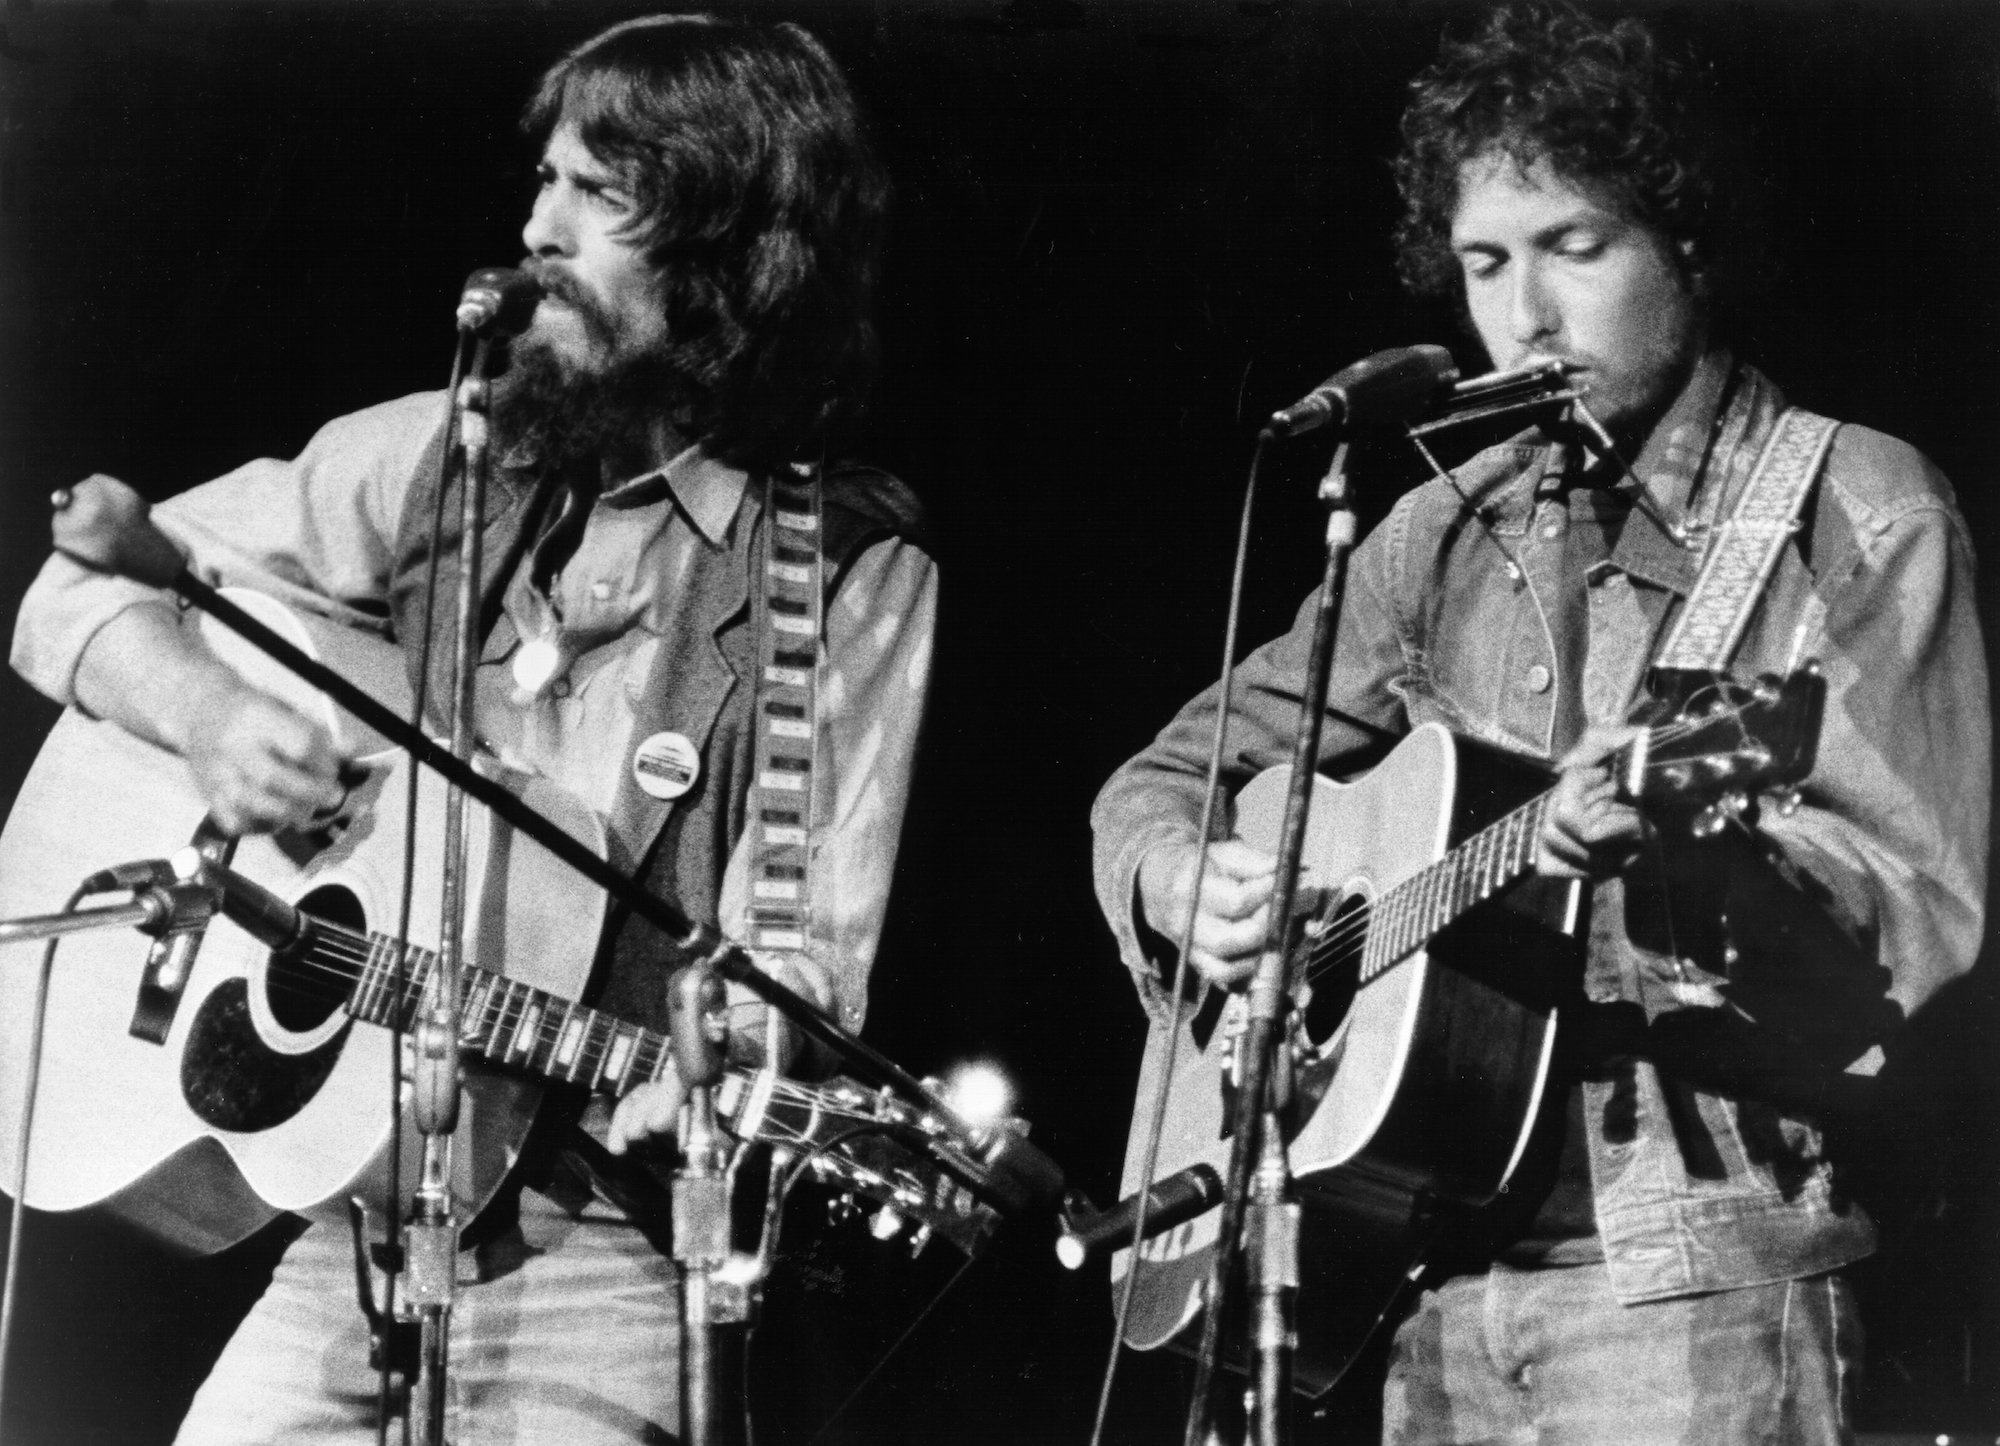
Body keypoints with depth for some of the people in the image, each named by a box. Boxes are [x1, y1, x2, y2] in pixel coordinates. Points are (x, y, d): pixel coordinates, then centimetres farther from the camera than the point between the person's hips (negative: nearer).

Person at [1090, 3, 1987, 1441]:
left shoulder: (1856, 513, -1)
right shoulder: (1451, 532, 13)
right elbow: (1169, 772, 17)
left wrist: (1690, 851, -29)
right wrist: (1180, 881, -5)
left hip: (1696, 1272, -4)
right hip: (1444, 1283, 5)